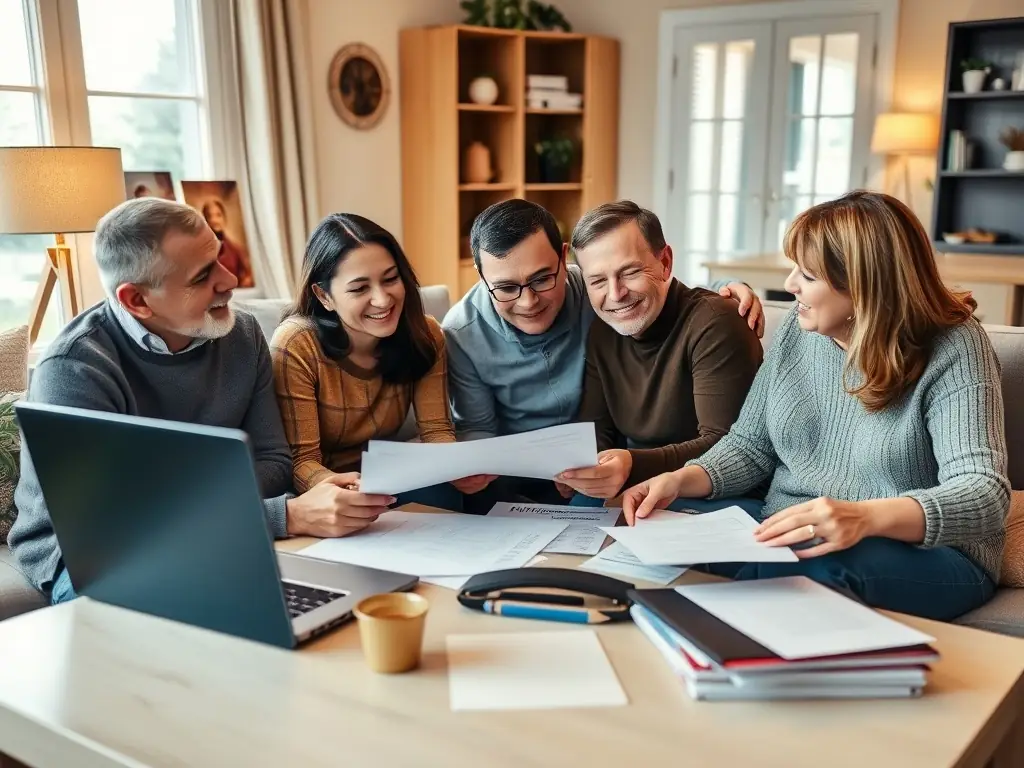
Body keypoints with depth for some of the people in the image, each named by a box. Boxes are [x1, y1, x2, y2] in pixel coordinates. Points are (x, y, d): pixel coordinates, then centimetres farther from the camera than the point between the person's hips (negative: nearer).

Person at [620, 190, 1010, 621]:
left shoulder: (953, 349, -13)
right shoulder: (799, 328, 4)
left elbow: (985, 495, -23)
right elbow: (750, 446, 9)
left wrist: (866, 517, -41)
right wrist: (682, 480, -12)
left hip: (921, 552, -5)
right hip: (787, 533, 6)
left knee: (811, 569, -39)